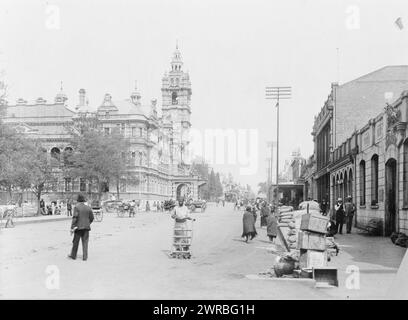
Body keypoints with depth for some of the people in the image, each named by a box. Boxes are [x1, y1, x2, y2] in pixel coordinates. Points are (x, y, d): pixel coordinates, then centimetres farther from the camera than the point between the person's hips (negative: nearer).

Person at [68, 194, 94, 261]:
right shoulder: (88, 208, 5)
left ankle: (73, 255, 21)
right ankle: (85, 257, 3)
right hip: (86, 228, 3)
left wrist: (72, 227, -13)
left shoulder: (76, 207, -7)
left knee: (75, 242, 9)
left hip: (78, 227, -3)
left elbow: (75, 217, -15)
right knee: (85, 242, 6)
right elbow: (92, 218, 7)